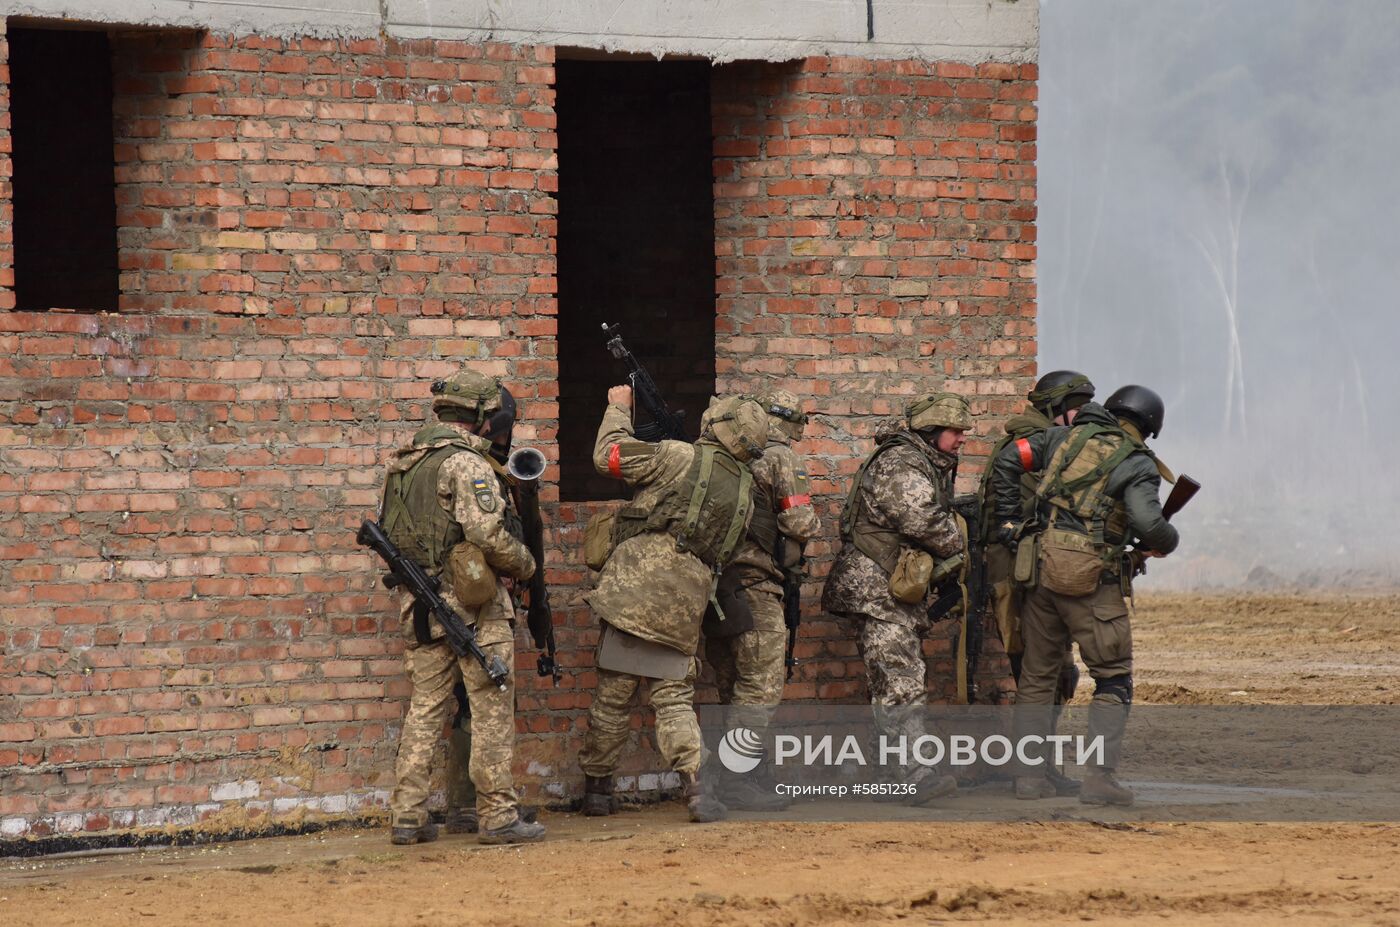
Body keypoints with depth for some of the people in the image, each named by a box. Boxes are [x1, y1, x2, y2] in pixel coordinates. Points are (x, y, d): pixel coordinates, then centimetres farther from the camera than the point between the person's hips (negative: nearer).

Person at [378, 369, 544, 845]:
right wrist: (523, 562, -5)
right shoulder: (467, 462, -13)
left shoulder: (404, 463, 12)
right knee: (492, 713, -1)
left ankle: (406, 816, 10)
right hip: (475, 607, -7)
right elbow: (487, 533, -22)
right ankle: (498, 816, 0)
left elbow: (385, 532, 15)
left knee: (424, 711, 11)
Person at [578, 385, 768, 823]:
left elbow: (607, 455, -1)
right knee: (674, 699, 8)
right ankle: (696, 784, -13)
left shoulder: (682, 458, -4)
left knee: (613, 696, 8)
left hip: (636, 587, -4)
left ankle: (597, 787, 17)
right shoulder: (745, 493, 13)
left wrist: (618, 409, 18)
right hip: (684, 606, 4)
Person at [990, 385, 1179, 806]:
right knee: (1114, 680, 4)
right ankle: (1100, 777, -5)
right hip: (1091, 581, -5)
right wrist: (1165, 543, 1)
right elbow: (1147, 523, -20)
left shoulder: (1067, 436, 11)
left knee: (1037, 676, 14)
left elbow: (1007, 460, 11)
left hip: (1042, 568, 5)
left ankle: (1029, 774, 13)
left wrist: (1008, 519, 16)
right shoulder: (1137, 464, -6)